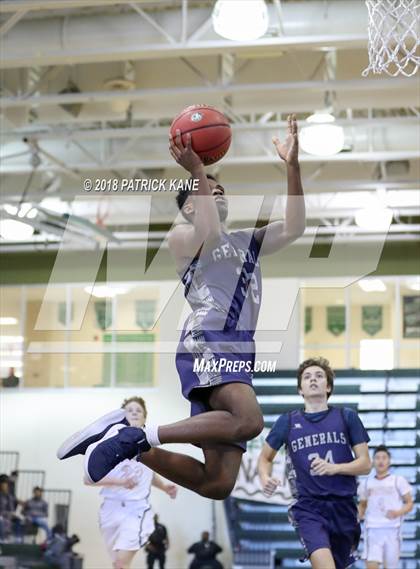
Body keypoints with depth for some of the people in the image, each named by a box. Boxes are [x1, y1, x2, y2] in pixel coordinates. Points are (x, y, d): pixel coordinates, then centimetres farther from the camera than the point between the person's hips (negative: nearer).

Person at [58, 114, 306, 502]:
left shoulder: (249, 241, 30)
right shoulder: (182, 237, 10)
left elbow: (294, 228, 13)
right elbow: (209, 233, -14)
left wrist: (292, 166, 7)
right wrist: (197, 171, -13)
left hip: (238, 354, 7)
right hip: (207, 343, -7)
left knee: (217, 484, -2)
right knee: (249, 421, -36)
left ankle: (132, 446, 11)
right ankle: (137, 437, -26)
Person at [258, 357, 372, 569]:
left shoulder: (347, 417, 5)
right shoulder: (288, 422, 6)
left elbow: (365, 464, 2)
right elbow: (265, 458, 17)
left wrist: (334, 468, -16)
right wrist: (265, 478, -6)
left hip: (343, 506, 2)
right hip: (308, 507, -2)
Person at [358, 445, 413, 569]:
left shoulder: (398, 481, 5)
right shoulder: (366, 483, 12)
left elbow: (409, 504, 5)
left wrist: (398, 513, -14)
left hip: (392, 530, -1)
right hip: (373, 530, 1)